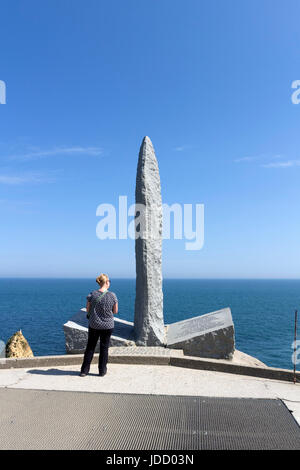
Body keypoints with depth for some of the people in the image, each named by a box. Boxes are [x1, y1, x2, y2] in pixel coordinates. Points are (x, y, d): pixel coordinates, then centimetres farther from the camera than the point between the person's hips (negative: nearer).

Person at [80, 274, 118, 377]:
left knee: (90, 347, 14)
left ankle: (84, 370, 20)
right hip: (108, 325, -1)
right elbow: (115, 311, -1)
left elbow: (88, 310, -1)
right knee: (104, 347, 12)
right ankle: (102, 370, 21)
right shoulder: (112, 295, -11)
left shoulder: (92, 295, -9)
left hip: (94, 325, 1)